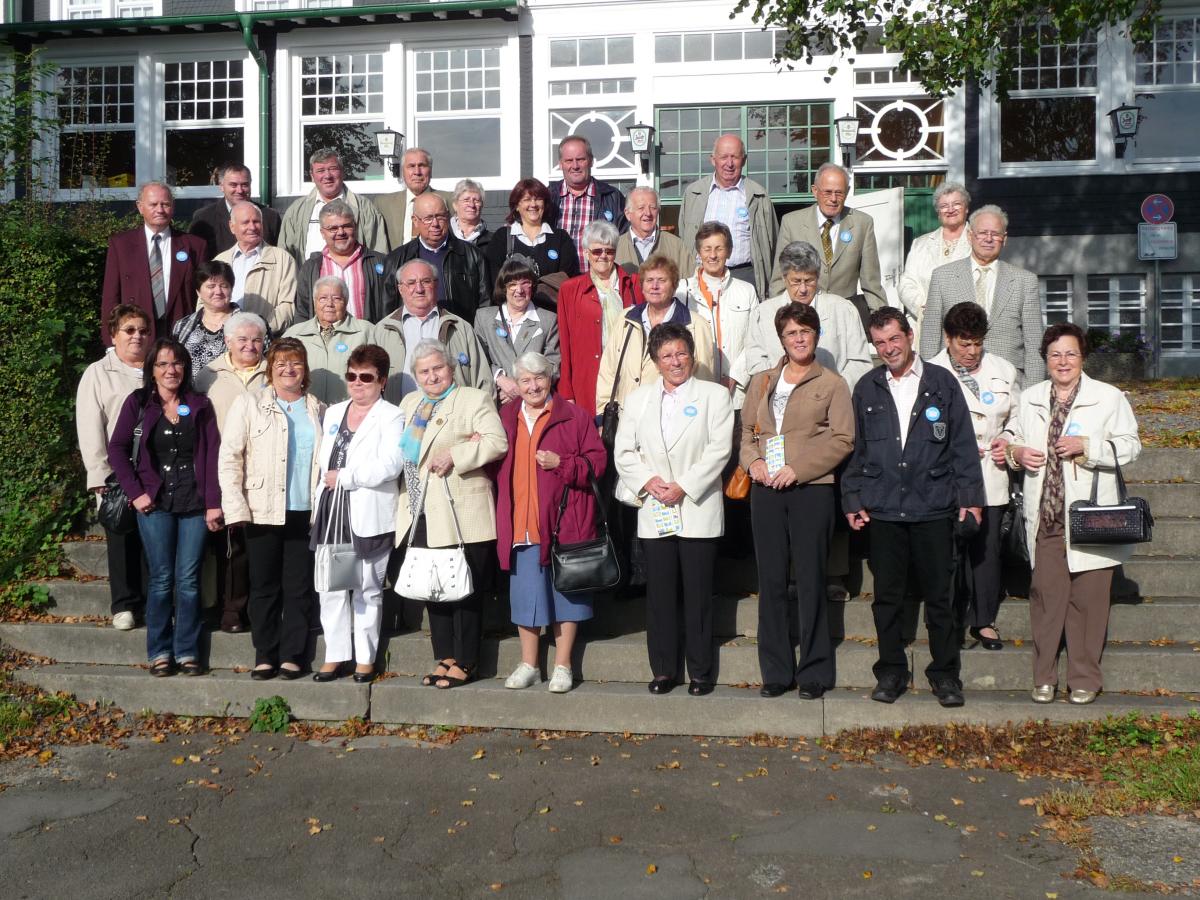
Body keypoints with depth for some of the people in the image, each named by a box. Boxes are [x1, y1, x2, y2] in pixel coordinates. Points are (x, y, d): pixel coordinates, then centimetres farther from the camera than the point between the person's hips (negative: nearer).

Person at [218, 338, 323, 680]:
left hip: (305, 513, 2)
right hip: (263, 512, -2)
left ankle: (292, 656, 12)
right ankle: (265, 655, 13)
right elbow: (229, 458, 0)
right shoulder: (249, 405, 5)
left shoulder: (318, 411, 13)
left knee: (299, 588, 4)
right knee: (264, 586, 3)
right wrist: (236, 508, -9)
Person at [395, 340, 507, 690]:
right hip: (422, 514, 6)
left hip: (460, 515, -6)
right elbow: (401, 447, 12)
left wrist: (456, 454, -21)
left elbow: (497, 442, -12)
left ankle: (465, 662, 8)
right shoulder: (409, 404, 19)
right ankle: (444, 658, 19)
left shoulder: (475, 399, -1)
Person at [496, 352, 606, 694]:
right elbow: (495, 466, 17)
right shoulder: (505, 418, 11)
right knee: (525, 593, 9)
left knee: (565, 591, 5)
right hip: (521, 523, 3)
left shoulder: (574, 416, 0)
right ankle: (528, 665, 22)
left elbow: (597, 461, -4)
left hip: (563, 521, -3)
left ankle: (563, 666, 16)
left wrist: (562, 463, -17)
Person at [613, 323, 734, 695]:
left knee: (698, 593, 1)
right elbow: (623, 452, 9)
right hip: (654, 511, 3)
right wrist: (647, 481, -8)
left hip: (697, 509, -3)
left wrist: (683, 487, -13)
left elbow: (719, 449, -6)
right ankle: (664, 670, 15)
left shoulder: (714, 395, 3)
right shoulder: (638, 398, 13)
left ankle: (701, 671, 11)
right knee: (660, 594, 5)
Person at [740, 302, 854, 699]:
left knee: (810, 580, -1)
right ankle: (776, 671, 14)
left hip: (811, 489, -4)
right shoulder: (762, 383, 17)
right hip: (766, 489, 4)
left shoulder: (832, 384, 3)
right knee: (771, 580, 5)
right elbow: (746, 430, 18)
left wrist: (797, 468, -12)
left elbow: (842, 439, -4)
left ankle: (814, 671, 9)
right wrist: (753, 461, -3)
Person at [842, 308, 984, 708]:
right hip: (882, 509, 2)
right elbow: (855, 448, 12)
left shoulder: (942, 383, 4)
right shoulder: (866, 389, 9)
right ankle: (891, 672, 20)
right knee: (887, 596, 8)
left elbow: (962, 444, 4)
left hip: (933, 507, -2)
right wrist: (852, 499, 7)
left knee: (938, 595, 5)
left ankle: (945, 673, 17)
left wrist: (970, 496, -1)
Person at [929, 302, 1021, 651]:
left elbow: (1017, 415, 20)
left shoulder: (1003, 371, 10)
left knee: (987, 548, 6)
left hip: (990, 476, 3)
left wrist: (1008, 440, 1)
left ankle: (985, 621, 19)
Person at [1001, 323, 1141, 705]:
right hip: (1045, 517, 3)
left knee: (1088, 599, 0)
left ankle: (1084, 678, 13)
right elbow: (1015, 440, 25)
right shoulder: (1030, 398, 14)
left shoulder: (1109, 397, 2)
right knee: (1046, 597, 2)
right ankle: (1044, 677, 13)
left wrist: (1086, 445, -15)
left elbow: (1130, 446, -1)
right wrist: (1016, 452, 2)